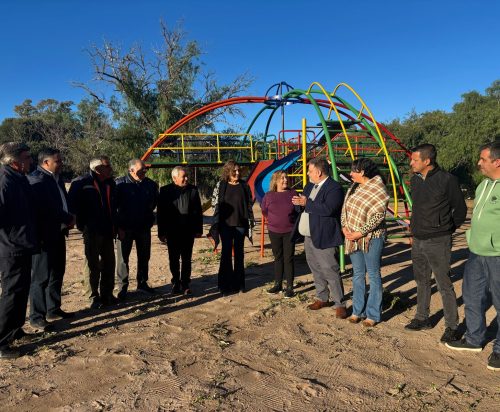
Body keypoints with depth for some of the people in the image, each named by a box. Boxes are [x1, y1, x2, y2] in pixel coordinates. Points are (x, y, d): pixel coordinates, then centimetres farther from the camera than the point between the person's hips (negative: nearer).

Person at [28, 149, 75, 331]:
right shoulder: (36, 180, -12)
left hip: (58, 234, 9)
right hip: (44, 235, -8)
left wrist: (68, 219, -1)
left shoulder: (57, 179, 13)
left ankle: (53, 309, 28)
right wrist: (68, 219, -11)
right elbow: (46, 208, -20)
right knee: (41, 277, -1)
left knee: (57, 274, 16)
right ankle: (37, 316, 10)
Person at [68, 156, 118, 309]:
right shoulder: (81, 183, -10)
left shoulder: (110, 183, 8)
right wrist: (82, 224, -12)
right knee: (92, 264, 4)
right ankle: (93, 297, 15)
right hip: (91, 231, -6)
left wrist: (115, 226, 10)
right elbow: (73, 204, -11)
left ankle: (107, 294, 24)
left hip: (108, 231, 6)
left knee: (109, 263, 12)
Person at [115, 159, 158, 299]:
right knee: (123, 257, 2)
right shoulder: (120, 183, -10)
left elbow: (155, 200, 18)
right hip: (125, 228, -4)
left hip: (144, 227, 4)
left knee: (144, 256, 13)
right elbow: (113, 205, -10)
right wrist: (118, 226, -13)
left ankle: (142, 282, 28)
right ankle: (122, 287, 13)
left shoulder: (150, 184, 2)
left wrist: (150, 219, 8)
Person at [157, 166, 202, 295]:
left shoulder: (193, 190, 1)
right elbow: (161, 213, -2)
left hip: (188, 231, 1)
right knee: (174, 259, 10)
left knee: (186, 259, 9)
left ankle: (185, 284, 20)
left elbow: (198, 211, 4)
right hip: (172, 232, -1)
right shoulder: (165, 191, -3)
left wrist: (198, 229, 2)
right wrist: (161, 232, -4)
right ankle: (176, 283, 24)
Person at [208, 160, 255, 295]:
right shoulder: (221, 185, -1)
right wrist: (217, 222, -4)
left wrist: (251, 221, 4)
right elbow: (215, 203, 1)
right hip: (226, 224, -2)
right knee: (226, 253, 1)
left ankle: (239, 283, 20)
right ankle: (226, 284, 8)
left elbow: (249, 204, 8)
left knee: (239, 253, 10)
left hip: (241, 224, 2)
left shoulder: (244, 186, 4)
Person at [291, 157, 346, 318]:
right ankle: (322, 298, 30)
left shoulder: (334, 188, -14)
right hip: (309, 237, 9)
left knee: (330, 271, -5)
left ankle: (339, 304, 5)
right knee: (316, 270, 17)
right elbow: (304, 203, 20)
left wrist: (306, 203, -21)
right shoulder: (310, 186, 15)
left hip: (323, 238, -9)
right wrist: (299, 202, -5)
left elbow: (328, 209, -27)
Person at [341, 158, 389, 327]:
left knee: (373, 275, 4)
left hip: (371, 238, -7)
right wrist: (344, 227, -3)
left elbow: (378, 216, -18)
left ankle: (373, 314, 14)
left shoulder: (378, 190, -12)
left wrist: (359, 233, -19)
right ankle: (358, 311, 25)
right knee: (358, 274, 13)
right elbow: (345, 208, 13)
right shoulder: (354, 187, 9)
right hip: (353, 238, 7)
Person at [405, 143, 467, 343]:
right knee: (422, 282, 17)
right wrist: (414, 225, 13)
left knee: (444, 285, 1)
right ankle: (422, 319, 31)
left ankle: (451, 326, 15)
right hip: (418, 240, 7)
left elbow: (460, 209, -3)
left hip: (438, 243, -7)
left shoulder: (447, 180, -13)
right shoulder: (415, 180, 7)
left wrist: (446, 229, 2)